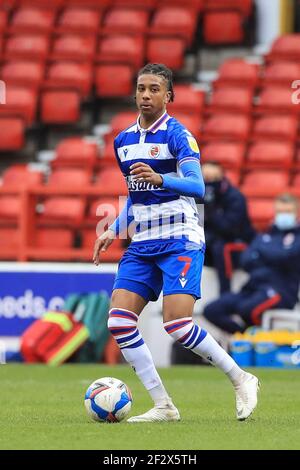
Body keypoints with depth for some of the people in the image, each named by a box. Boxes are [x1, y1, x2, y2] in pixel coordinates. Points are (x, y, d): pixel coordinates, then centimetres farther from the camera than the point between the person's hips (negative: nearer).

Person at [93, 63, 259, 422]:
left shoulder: (177, 135, -7)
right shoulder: (123, 141, 13)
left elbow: (197, 186, -21)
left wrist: (159, 178, -37)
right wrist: (113, 231, 13)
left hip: (180, 241, -7)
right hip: (142, 245, 7)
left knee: (177, 324, -19)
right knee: (119, 322, -10)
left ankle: (241, 380, 1)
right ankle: (163, 406, -3)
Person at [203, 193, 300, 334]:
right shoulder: (264, 237, 23)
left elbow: (284, 257, -13)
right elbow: (246, 261, 8)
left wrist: (262, 250, 5)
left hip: (281, 291, -6)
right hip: (253, 288, 6)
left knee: (247, 309, -37)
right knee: (211, 310, -14)